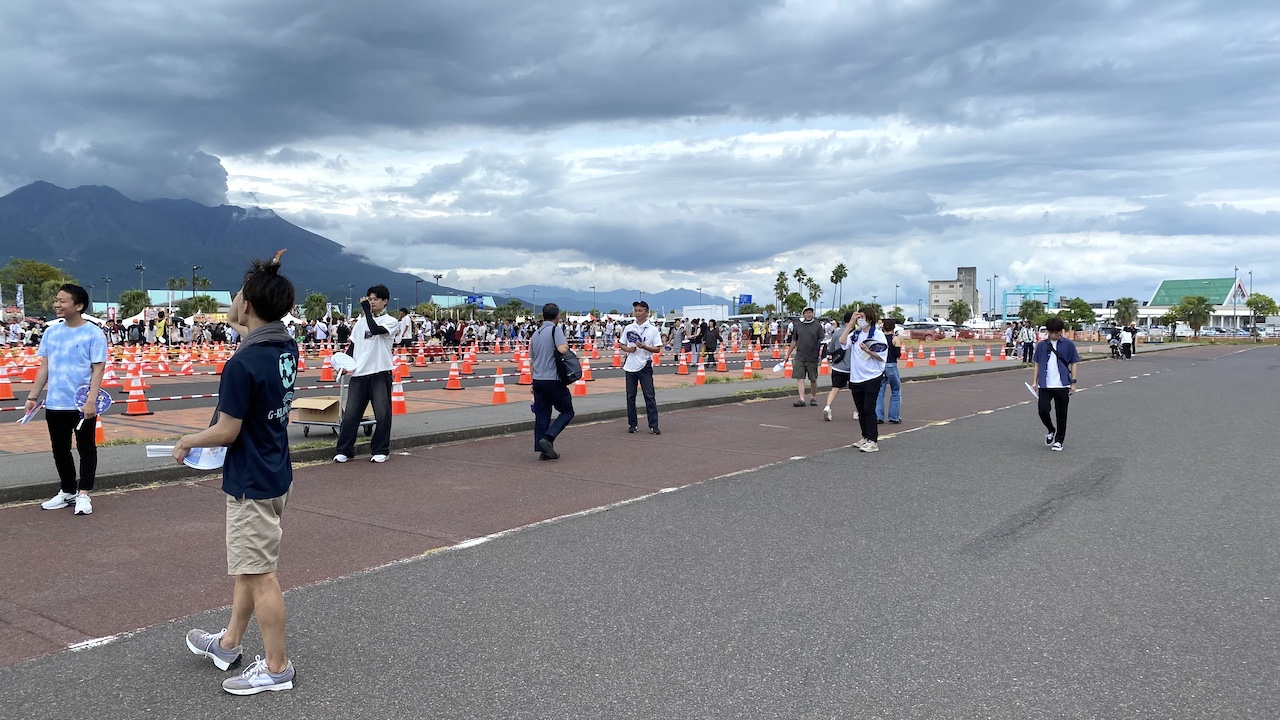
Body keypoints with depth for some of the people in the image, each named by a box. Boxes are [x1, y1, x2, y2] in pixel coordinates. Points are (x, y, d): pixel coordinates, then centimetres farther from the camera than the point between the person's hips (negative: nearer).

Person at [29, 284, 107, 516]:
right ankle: (68, 492, 27)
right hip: (54, 404, 6)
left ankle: (83, 495, 11)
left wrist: (91, 400, -20)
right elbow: (44, 367, 13)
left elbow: (98, 369, -11)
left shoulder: (93, 333, -9)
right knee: (60, 450, 14)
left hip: (82, 405, -6)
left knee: (86, 449, 4)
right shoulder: (51, 332, 7)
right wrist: (33, 396, 8)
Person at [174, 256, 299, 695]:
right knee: (248, 567, 22)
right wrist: (269, 278, 19)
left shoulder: (242, 364, -25)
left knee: (260, 575, 3)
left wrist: (188, 441, -1)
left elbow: (226, 432, -20)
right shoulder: (287, 349, 0)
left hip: (251, 484, -9)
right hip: (275, 474, 9)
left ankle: (276, 667, 15)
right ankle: (229, 643, 39)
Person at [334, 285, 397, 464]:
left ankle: (380, 450, 11)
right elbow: (353, 344, 19)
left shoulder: (390, 321, -1)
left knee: (383, 414, -2)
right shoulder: (361, 321, 14)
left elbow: (375, 329, -21)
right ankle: (344, 450, 10)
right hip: (359, 373, 4)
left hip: (380, 373, -4)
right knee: (350, 413, 2)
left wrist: (366, 309, -14)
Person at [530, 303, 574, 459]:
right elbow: (562, 349, -24)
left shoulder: (535, 334, 15)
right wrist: (566, 344, -2)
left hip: (538, 380, 7)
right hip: (553, 380, -7)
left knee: (541, 416, 9)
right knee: (567, 412, 5)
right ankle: (548, 438, -11)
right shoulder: (555, 329, -8)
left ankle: (543, 450, 8)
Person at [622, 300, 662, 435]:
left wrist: (644, 347, -18)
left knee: (649, 396, -5)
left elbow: (658, 349, -3)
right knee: (630, 396, 7)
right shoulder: (628, 328, 8)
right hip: (630, 366, 3)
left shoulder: (652, 329, -1)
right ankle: (632, 424, 16)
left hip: (645, 366, -3)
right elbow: (622, 345, 14)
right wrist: (628, 349, -9)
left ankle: (653, 425, -3)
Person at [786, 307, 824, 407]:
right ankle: (802, 399, -8)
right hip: (799, 357, 1)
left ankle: (813, 398, 23)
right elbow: (794, 341, 15)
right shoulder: (798, 326, 8)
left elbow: (822, 341, 2)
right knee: (800, 378, -6)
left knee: (813, 379, 8)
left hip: (813, 357, -1)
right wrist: (787, 355, 15)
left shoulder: (817, 326, 2)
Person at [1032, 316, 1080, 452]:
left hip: (1062, 385, -1)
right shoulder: (1041, 345, 5)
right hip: (1045, 385, 2)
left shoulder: (1068, 345, -1)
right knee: (1042, 410, -7)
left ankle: (1059, 440, 18)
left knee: (1061, 414, 5)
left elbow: (1073, 363, 3)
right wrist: (1035, 381, 9)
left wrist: (1073, 382, -1)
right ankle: (1051, 430, 22)